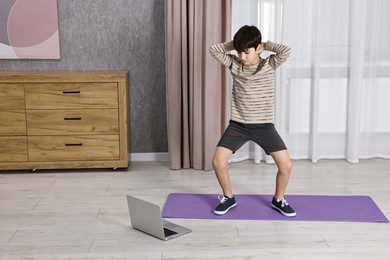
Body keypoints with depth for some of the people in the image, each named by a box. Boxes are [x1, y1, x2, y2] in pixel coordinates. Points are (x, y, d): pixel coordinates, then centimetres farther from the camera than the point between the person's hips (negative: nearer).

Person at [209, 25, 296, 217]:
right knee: (218, 162, -10)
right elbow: (213, 49, -7)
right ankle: (228, 198, 14)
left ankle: (278, 200, 20)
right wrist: (234, 44, -5)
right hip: (237, 125, 1)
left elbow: (286, 50, -24)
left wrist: (266, 45, -9)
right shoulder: (234, 64, 0)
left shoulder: (269, 65, -6)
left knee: (286, 165, -7)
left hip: (264, 126, -1)